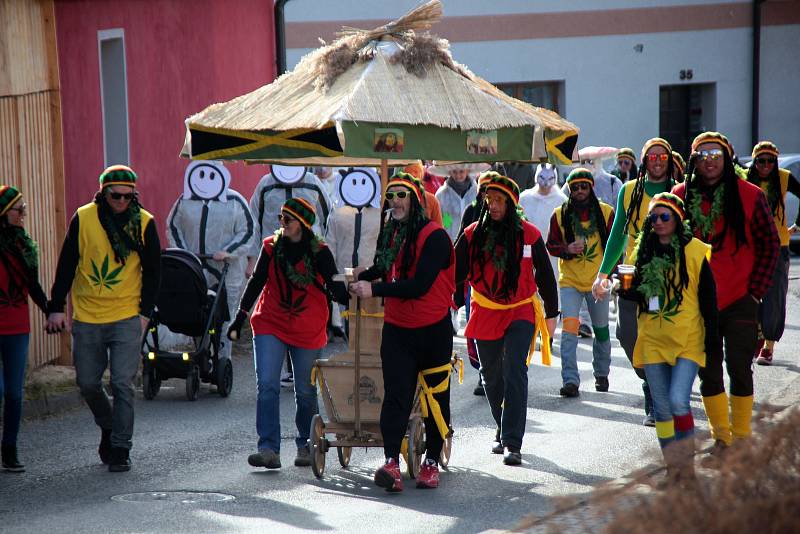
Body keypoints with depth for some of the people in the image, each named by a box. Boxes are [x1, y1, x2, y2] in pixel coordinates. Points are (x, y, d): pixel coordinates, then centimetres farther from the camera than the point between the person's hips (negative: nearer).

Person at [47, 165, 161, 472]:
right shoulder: (83, 218, -1)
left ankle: (120, 449, 1)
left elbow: (153, 271, 6)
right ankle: (108, 427, 35)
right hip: (86, 319, 2)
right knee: (88, 383, 9)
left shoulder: (145, 223, -1)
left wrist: (145, 311, 0)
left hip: (127, 319, -2)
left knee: (122, 384, -7)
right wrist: (56, 307, 0)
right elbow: (66, 265, 3)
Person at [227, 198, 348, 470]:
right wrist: (240, 318, 4)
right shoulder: (271, 246, 4)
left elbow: (334, 286, -5)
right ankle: (269, 449, -15)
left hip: (308, 331, -1)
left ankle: (305, 445, 25)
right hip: (270, 325, 1)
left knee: (306, 391, 7)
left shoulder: (319, 253, -3)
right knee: (267, 386, -12)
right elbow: (256, 282, 8)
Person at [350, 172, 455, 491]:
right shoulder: (390, 234, 9)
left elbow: (419, 285, -22)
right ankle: (391, 463, -18)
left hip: (433, 330, -5)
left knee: (436, 398, 7)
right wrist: (361, 278, 11)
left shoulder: (434, 237, -14)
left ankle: (431, 462, 19)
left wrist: (374, 290, -20)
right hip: (397, 329, 5)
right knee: (395, 395, -8)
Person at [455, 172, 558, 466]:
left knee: (514, 371, -17)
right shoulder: (473, 234, -1)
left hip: (521, 313, -3)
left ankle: (512, 443, -18)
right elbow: (455, 273, 1)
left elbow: (544, 275, 7)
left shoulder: (529, 234, -4)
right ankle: (502, 430, 36)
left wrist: (551, 314, 10)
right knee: (491, 376, 13)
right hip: (485, 314, 3)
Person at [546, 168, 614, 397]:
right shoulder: (560, 214, 0)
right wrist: (567, 249, -17)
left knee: (601, 329, 13)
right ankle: (570, 380, -19)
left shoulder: (606, 212, -1)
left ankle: (601, 374, 35)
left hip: (598, 281, 1)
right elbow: (551, 245, 2)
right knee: (569, 327, -16)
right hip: (570, 281, -1)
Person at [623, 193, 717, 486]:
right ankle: (673, 469, 17)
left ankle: (687, 466, -1)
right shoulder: (644, 251, 7)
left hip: (688, 340, -5)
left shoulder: (694, 250, -6)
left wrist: (712, 339, -6)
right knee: (661, 407, 7)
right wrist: (625, 289, -7)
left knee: (678, 400, -17)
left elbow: (708, 297, -3)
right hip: (653, 340, 5)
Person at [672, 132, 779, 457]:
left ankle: (741, 438, 12)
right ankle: (721, 438, 18)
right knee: (708, 372, 6)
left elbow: (770, 244, 2)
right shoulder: (681, 197, 1)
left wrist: (756, 290, -3)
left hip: (739, 301, -2)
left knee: (739, 369, 2)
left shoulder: (749, 196, -4)